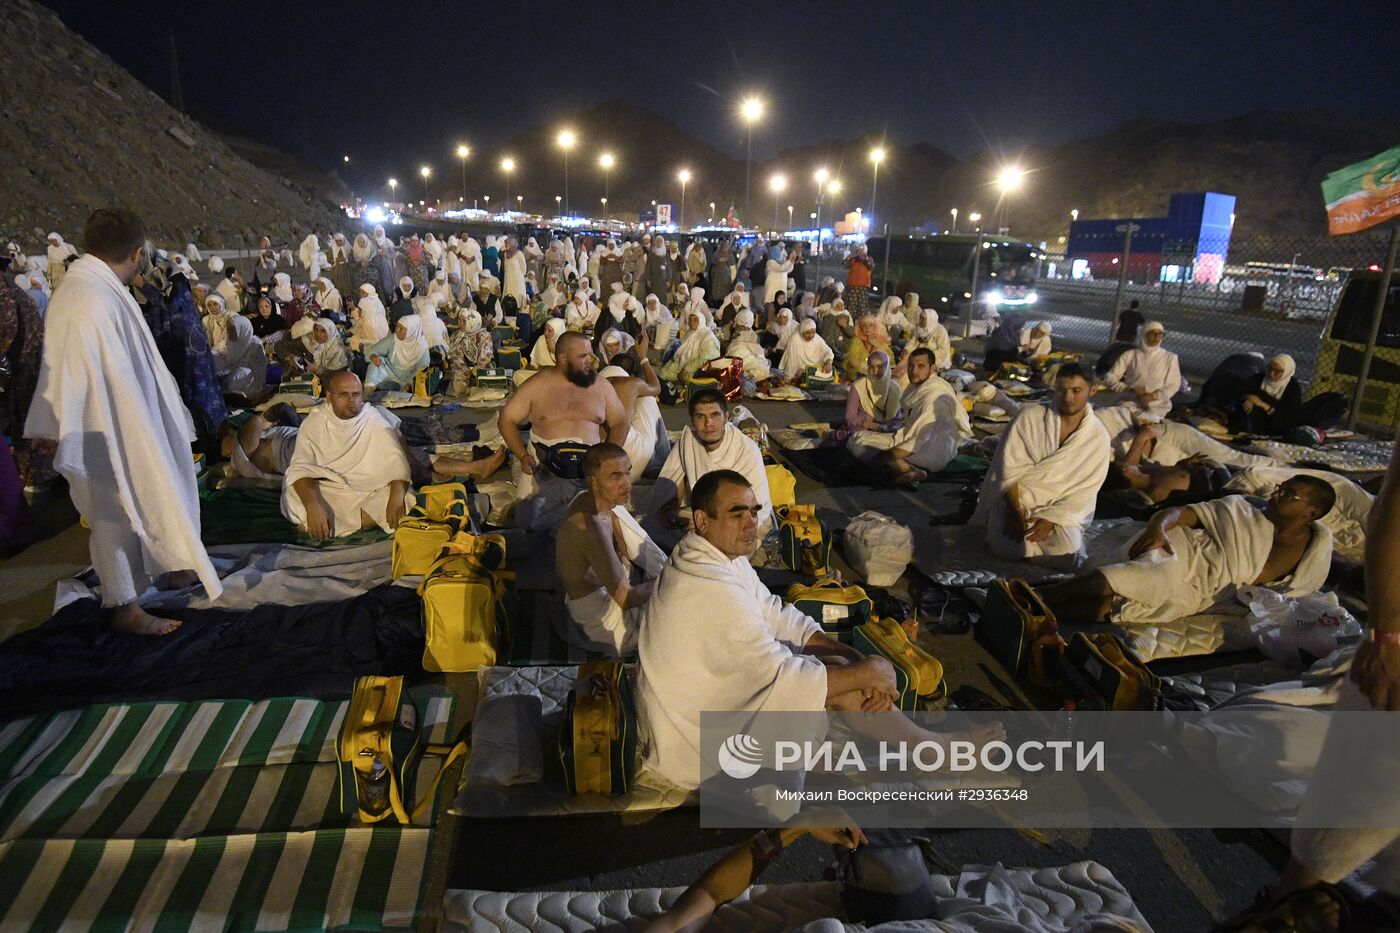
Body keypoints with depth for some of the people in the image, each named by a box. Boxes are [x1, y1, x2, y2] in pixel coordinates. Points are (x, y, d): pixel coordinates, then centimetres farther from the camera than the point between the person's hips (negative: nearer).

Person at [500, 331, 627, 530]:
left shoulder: (601, 385, 10)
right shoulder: (536, 385, 4)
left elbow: (620, 423, 13)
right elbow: (507, 419, 8)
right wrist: (522, 456, -6)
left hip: (591, 467, 1)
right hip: (545, 465, -1)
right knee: (529, 519, -23)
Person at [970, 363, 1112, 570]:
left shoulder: (1098, 437, -2)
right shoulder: (1030, 415, -6)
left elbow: (1084, 491, -5)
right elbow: (1010, 466, -9)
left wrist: (1051, 518, -20)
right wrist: (1015, 510, -19)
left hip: (1060, 508, 1)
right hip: (1016, 500, -1)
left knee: (1069, 557, -25)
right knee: (1008, 548, -27)